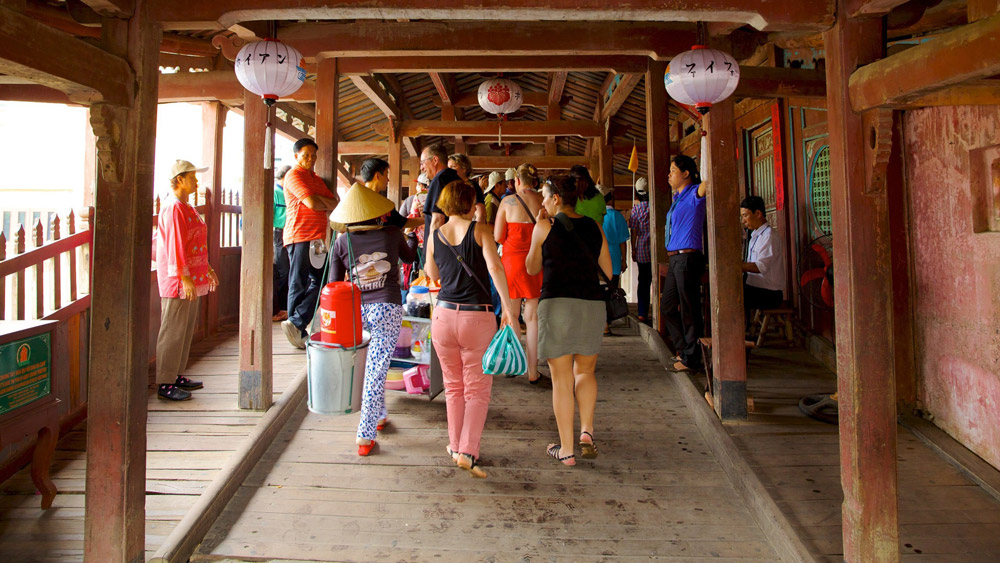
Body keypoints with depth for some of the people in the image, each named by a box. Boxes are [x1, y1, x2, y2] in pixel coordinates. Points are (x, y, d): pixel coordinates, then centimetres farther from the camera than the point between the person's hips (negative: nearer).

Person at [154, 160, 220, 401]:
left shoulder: (186, 207, 17)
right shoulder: (173, 207, -14)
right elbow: (175, 246, -20)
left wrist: (206, 268, 23)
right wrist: (184, 277, -22)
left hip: (191, 278, 10)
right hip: (177, 281, -10)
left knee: (187, 329, 15)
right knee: (173, 331, -4)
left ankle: (176, 375, 25)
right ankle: (165, 384, 2)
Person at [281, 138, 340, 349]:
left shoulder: (317, 179, 24)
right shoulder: (294, 175, -3)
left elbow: (335, 203, 13)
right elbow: (312, 203, -16)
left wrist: (319, 200, -6)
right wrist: (327, 204, 4)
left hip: (317, 238, 8)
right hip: (300, 236, -8)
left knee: (319, 282, 2)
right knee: (299, 285, -5)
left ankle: (295, 327, 0)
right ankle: (297, 329, 0)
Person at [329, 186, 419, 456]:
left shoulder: (342, 242, 2)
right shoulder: (392, 233, 1)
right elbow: (409, 257, 21)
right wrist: (412, 236, 40)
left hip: (356, 310, 3)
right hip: (387, 308, -2)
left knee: (373, 368, 23)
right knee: (376, 371, -2)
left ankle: (379, 415, 37)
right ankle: (366, 435, -1)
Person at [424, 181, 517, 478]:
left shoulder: (435, 234, 6)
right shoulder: (480, 230, -3)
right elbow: (495, 267, -17)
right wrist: (508, 307, -18)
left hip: (444, 314, 3)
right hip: (478, 317, -3)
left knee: (453, 386, 19)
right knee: (477, 389, 6)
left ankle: (456, 446, 28)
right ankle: (468, 451, -3)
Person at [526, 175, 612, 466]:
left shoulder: (545, 227, -1)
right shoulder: (594, 227, 9)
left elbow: (532, 268, 11)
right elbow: (609, 270, 14)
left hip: (557, 303, -3)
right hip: (592, 304, 4)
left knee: (562, 378, 5)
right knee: (585, 371, 21)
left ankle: (566, 449, 9)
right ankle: (587, 432, 5)